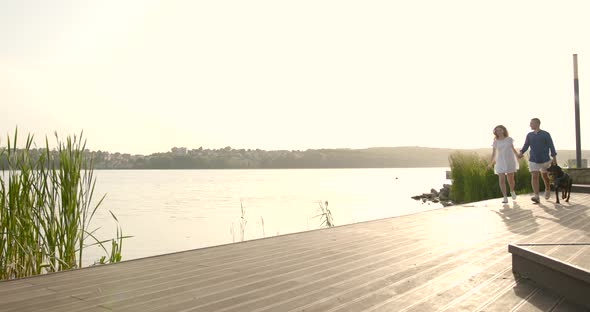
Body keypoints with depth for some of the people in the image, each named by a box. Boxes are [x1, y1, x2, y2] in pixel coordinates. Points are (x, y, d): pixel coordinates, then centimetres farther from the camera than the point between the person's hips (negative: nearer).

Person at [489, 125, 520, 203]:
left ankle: (512, 191, 38)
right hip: (500, 163, 0)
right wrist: (490, 164, -3)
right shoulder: (496, 142, 3)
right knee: (501, 180, -11)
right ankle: (505, 197, -5)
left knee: (511, 179, 6)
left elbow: (513, 149, 11)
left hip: (510, 162, 0)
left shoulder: (509, 139, 2)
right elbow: (494, 154, 4)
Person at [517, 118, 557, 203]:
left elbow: (551, 146, -3)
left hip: (544, 159, -2)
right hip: (533, 160, 2)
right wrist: (521, 153, -12)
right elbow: (526, 146, 7)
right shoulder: (529, 135, 8)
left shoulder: (546, 134, -2)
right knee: (534, 176, -11)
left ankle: (548, 190, 41)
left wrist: (554, 158, -8)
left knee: (545, 176, 12)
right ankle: (536, 196, -17)